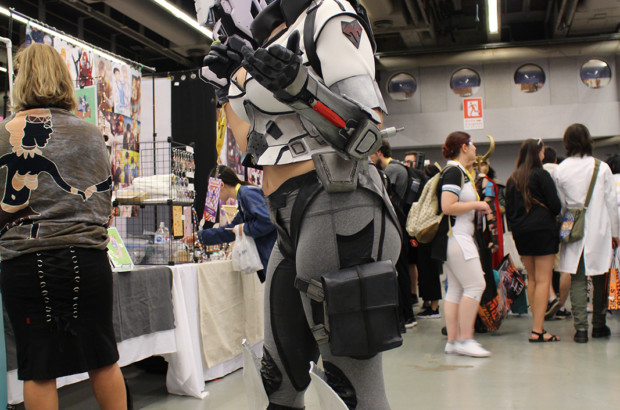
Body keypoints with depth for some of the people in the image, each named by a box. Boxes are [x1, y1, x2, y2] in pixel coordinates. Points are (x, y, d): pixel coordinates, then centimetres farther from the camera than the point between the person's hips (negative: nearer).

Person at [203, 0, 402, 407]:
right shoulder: (279, 46, 21)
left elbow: (367, 134, -11)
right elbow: (256, 148, 30)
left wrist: (302, 89, -24)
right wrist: (229, 86, 30)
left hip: (336, 208, -9)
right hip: (294, 222, 10)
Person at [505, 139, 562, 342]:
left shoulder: (512, 179, 9)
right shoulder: (541, 174, -7)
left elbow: (508, 210, 10)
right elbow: (555, 205, -9)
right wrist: (552, 214, 11)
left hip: (520, 233, 6)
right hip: (543, 230, -6)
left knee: (532, 279, 15)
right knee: (543, 280, -6)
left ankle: (537, 324, 18)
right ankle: (537, 330, -10)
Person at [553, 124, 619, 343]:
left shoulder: (559, 171, -3)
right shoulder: (602, 168, -4)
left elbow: (558, 204, 1)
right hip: (598, 232, 0)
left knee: (577, 279, 3)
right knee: (599, 278, 12)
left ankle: (581, 328, -3)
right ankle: (598, 325, 20)